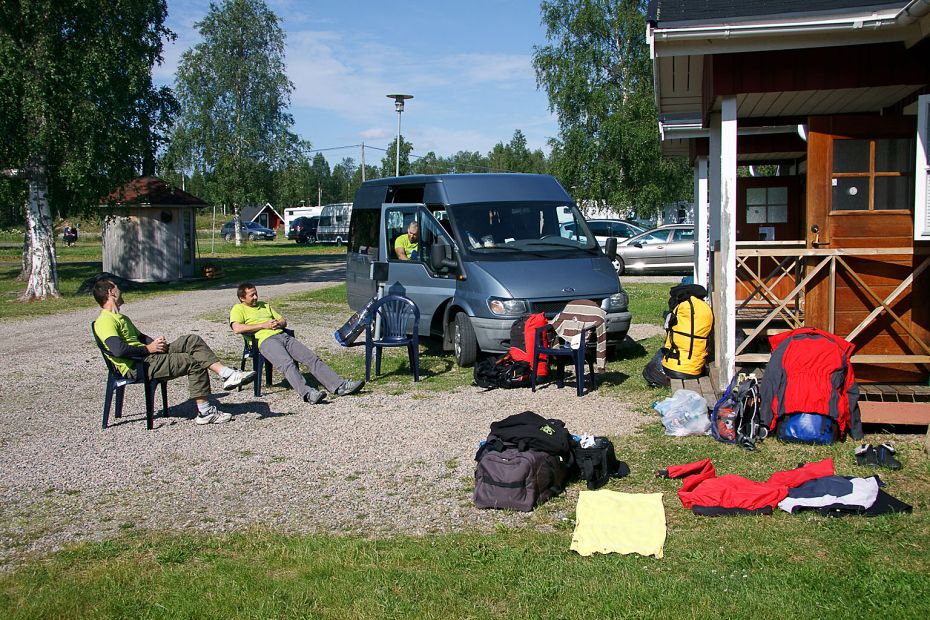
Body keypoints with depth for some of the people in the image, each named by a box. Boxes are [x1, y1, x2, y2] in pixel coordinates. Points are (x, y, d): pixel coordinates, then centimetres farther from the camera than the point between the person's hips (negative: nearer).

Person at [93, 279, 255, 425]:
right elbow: (118, 350, -27)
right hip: (136, 367, -10)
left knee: (192, 340, -4)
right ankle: (204, 412, -10)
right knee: (195, 363, -15)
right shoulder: (105, 321, -12)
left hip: (148, 356, 10)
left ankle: (227, 374, -13)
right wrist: (148, 348, -15)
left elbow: (141, 337, 30)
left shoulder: (120, 318, 24)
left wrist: (155, 342, 6)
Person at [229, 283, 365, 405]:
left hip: (283, 336, 6)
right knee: (287, 363, -34)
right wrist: (264, 325, -6)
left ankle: (340, 386, -21)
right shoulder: (238, 309, 11)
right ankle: (307, 393, -52)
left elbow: (284, 321, 32)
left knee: (312, 358, -12)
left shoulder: (264, 305, 32)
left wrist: (278, 324, 5)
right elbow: (237, 328, -9)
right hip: (265, 340, -6)